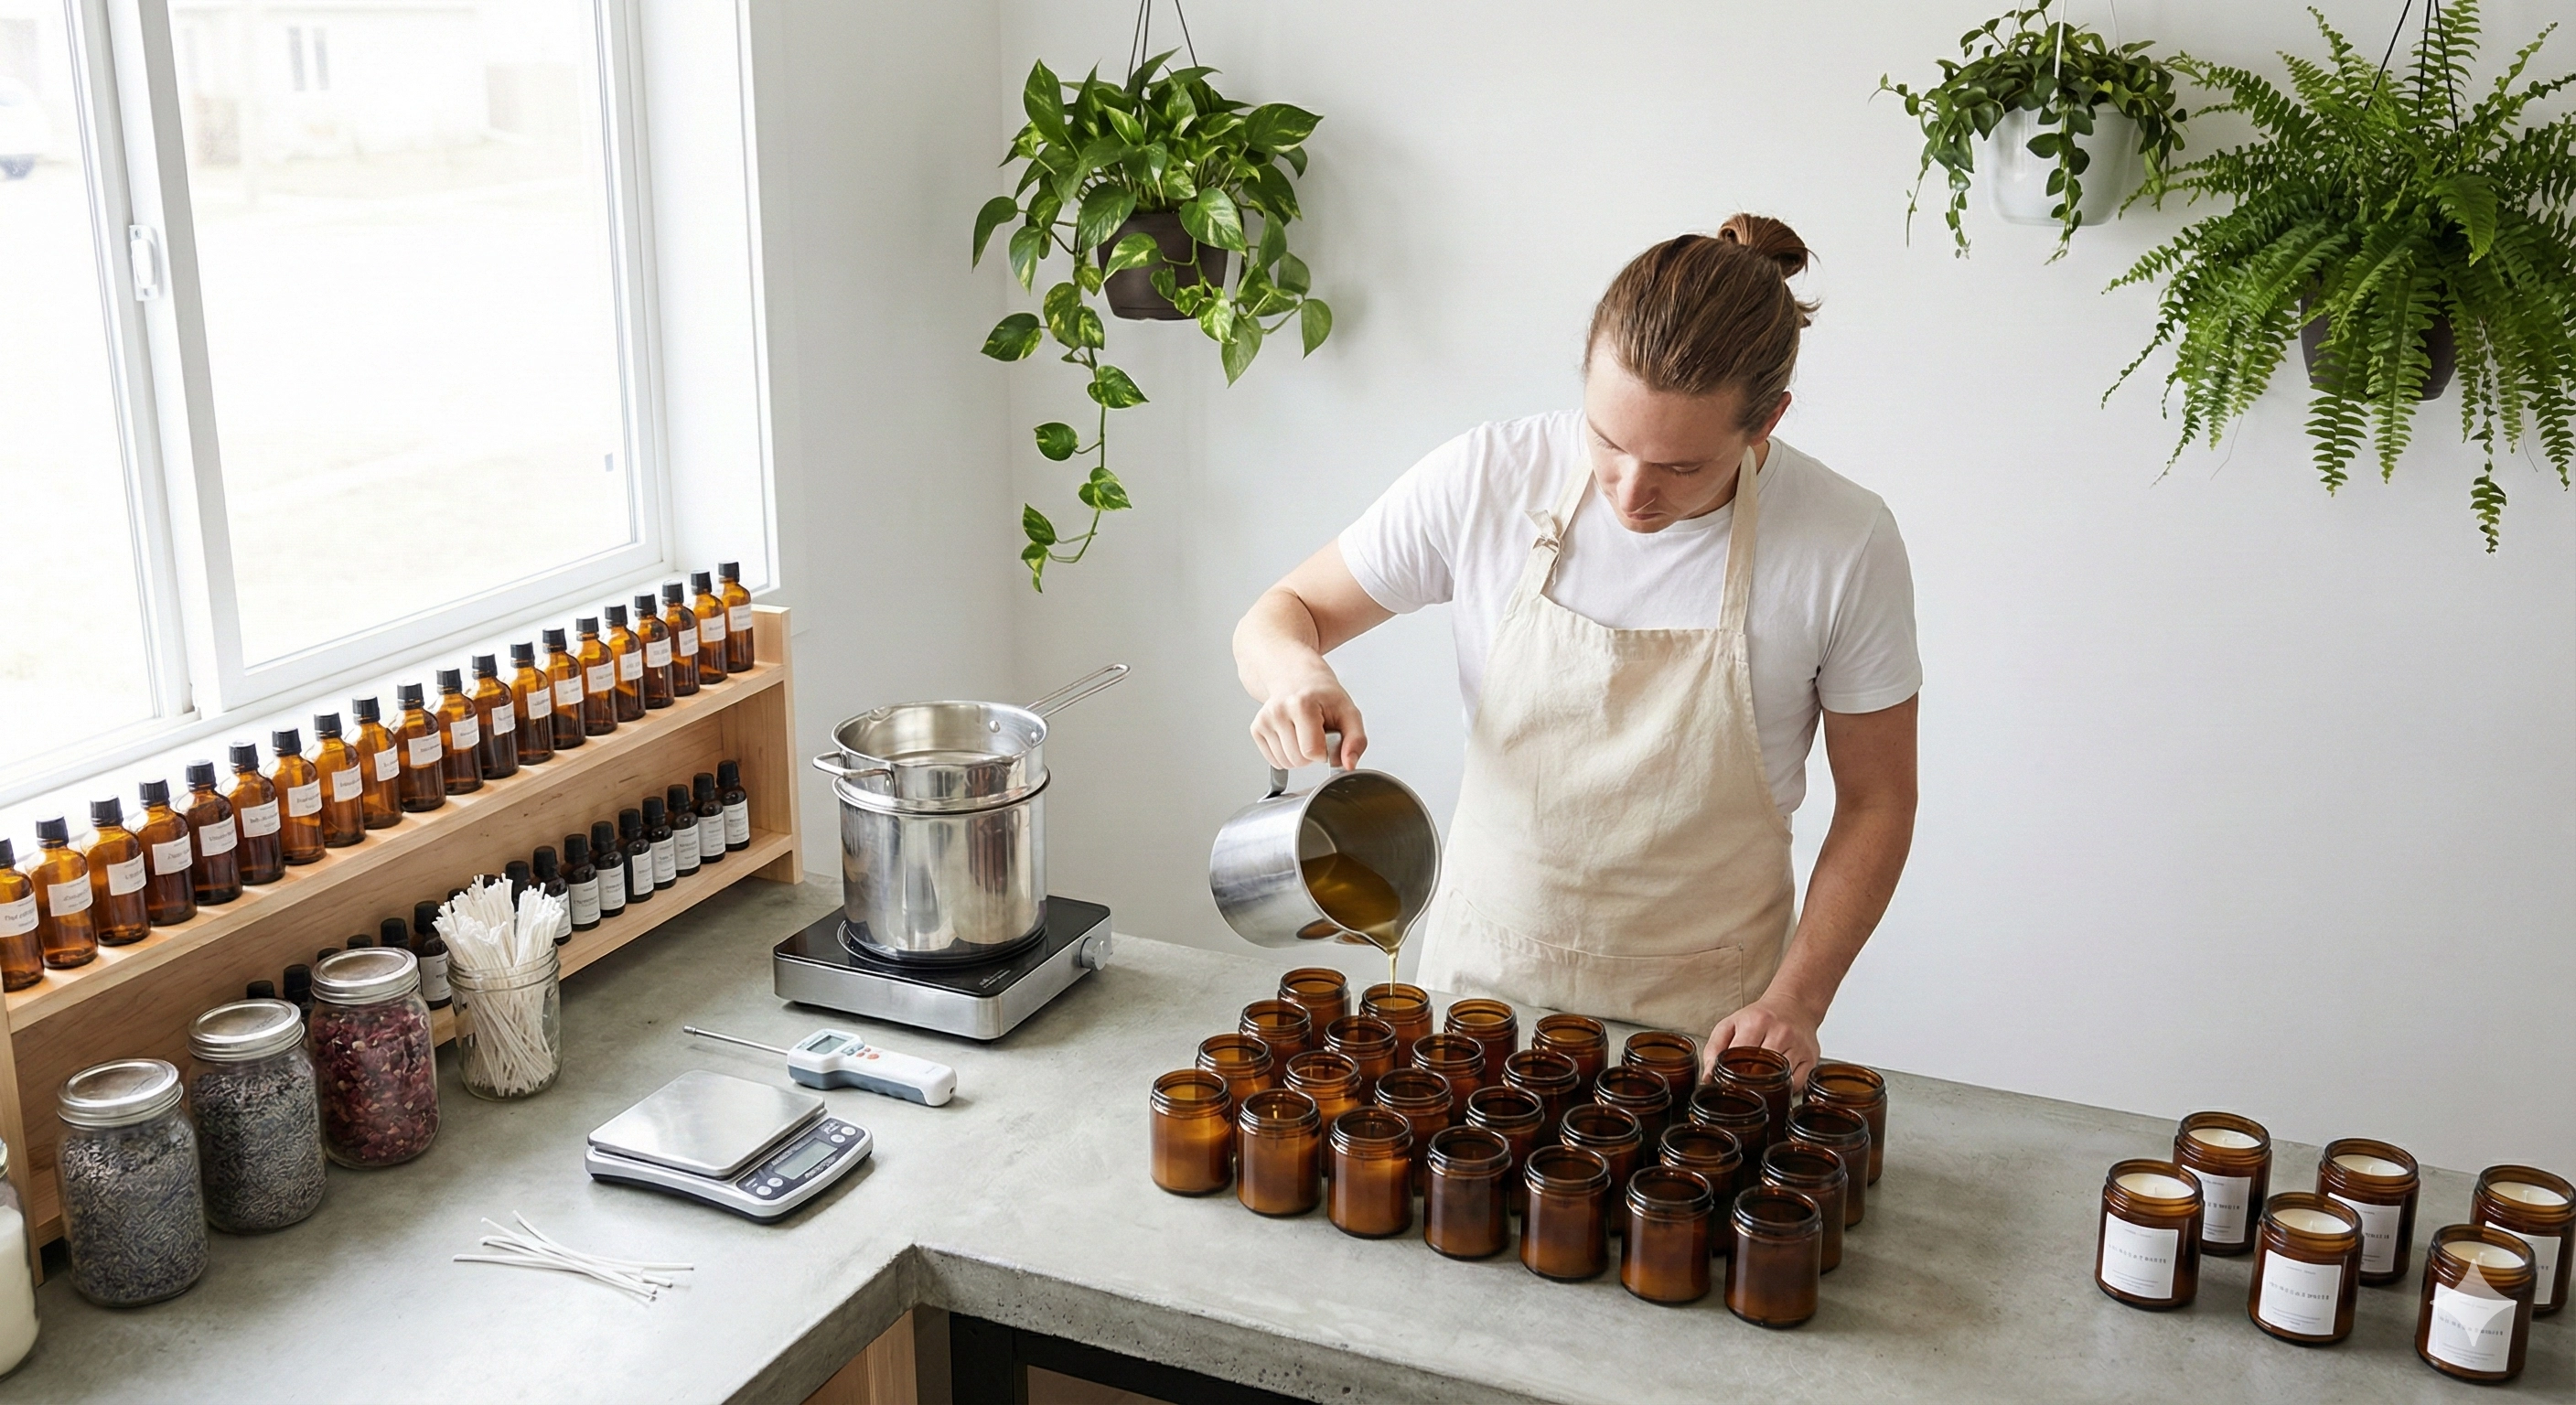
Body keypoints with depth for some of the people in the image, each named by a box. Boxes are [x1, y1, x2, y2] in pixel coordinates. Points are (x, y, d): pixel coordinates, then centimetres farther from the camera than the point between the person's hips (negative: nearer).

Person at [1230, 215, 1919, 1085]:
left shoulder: (1846, 545, -15)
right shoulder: (1484, 479, -14)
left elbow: (1875, 800, -3)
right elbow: (1282, 613, -1)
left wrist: (1798, 998, -13)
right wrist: (1296, 672, -25)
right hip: (1481, 979, 2)